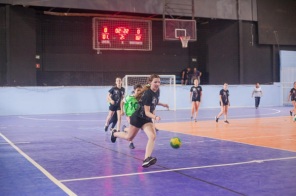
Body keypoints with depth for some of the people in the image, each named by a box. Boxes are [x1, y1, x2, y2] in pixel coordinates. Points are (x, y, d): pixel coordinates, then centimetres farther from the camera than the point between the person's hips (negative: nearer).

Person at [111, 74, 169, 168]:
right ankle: (114, 134, 46)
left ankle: (146, 159, -24)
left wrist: (162, 104, 15)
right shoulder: (148, 94, -28)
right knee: (129, 137, 15)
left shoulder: (157, 91, -4)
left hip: (147, 119, 6)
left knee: (152, 136, -19)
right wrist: (155, 117, -46)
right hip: (138, 118, -6)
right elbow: (147, 112, -30)